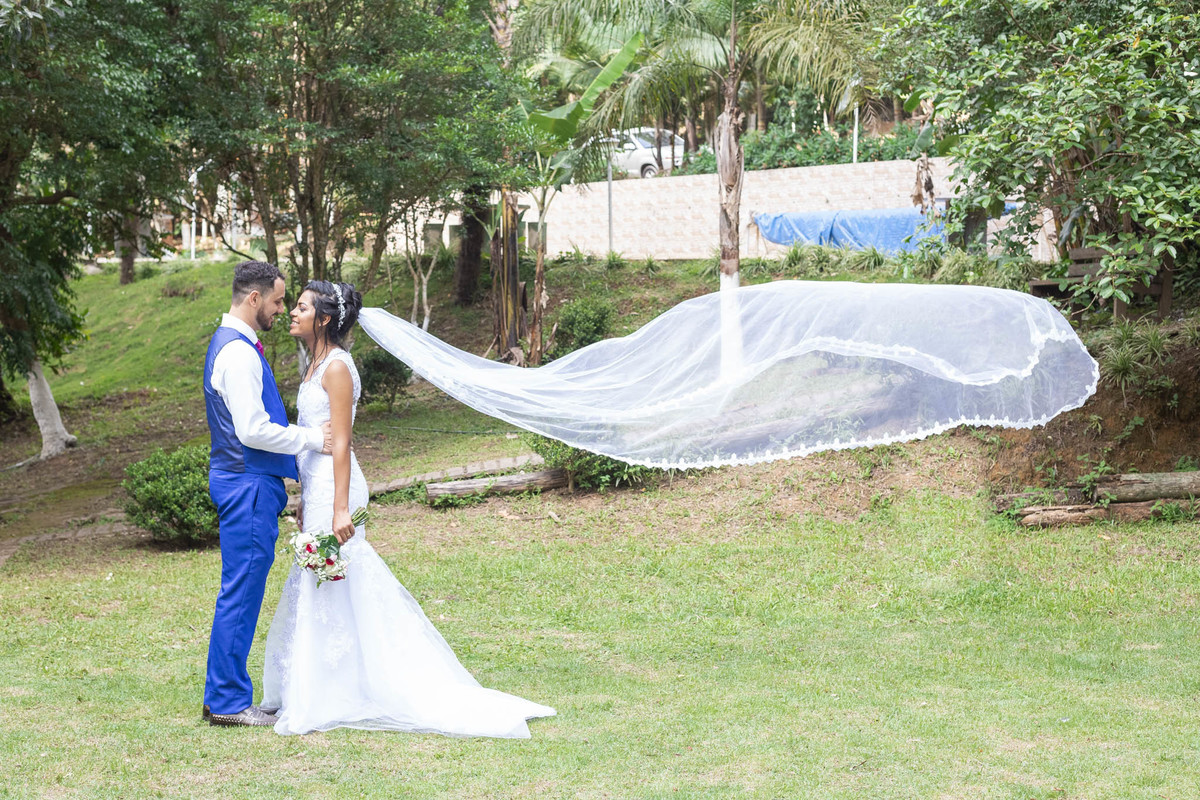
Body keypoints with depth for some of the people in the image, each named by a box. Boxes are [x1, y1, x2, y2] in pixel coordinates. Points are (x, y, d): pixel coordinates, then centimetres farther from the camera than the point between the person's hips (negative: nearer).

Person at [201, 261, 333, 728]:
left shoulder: (231, 344, 17)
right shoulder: (238, 352, -17)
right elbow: (252, 430, -23)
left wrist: (307, 436, 18)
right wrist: (311, 438, -14)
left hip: (247, 483, 11)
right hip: (248, 484, -11)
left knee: (242, 592, 13)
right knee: (241, 591, -6)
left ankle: (224, 696, 18)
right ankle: (228, 702, -1)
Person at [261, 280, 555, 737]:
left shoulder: (337, 367, -14)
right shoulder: (316, 365, 14)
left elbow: (340, 443, -19)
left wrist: (340, 509, -23)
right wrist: (304, 503, 22)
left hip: (334, 489, -10)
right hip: (315, 488, 10)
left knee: (335, 593, -4)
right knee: (317, 594, 13)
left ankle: (334, 702, 3)